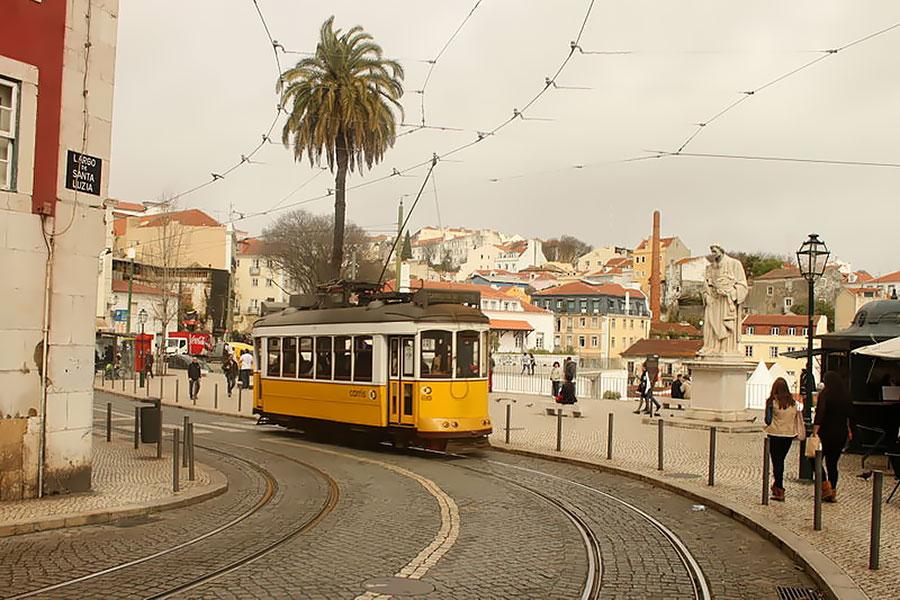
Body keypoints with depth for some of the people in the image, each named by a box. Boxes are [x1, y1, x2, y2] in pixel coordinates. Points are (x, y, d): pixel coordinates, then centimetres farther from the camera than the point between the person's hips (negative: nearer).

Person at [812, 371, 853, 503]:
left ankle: (826, 487, -8)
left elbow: (820, 414, -20)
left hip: (826, 433, -6)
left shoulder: (825, 394, -12)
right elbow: (848, 415, 14)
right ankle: (832, 493, 13)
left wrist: (814, 432, -23)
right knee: (832, 463, 13)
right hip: (841, 433, 6)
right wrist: (848, 430, 25)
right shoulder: (846, 396, 5)